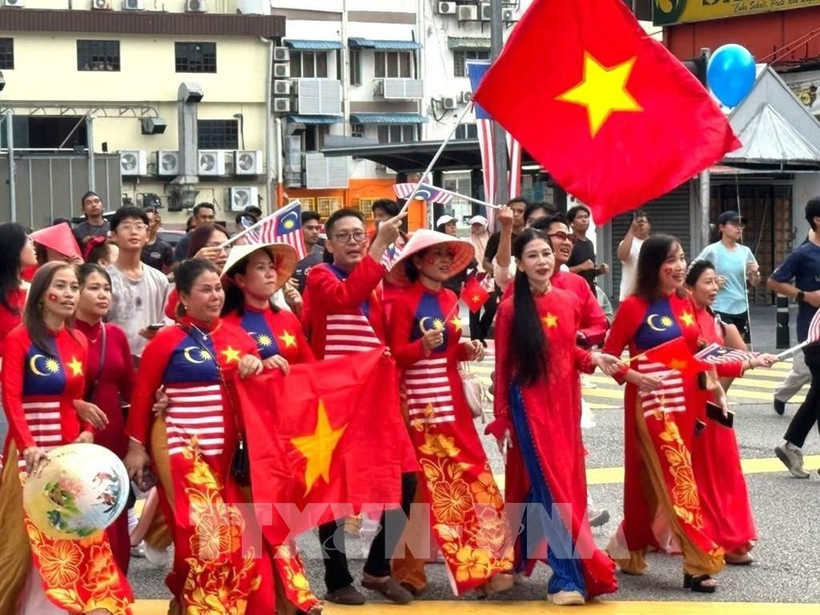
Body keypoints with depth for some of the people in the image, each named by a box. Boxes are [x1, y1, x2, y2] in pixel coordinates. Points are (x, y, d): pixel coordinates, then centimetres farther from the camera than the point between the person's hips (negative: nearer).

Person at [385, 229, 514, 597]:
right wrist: (423, 346, -27)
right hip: (419, 399, -7)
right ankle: (409, 569, 10)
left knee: (469, 475, 4)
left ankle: (484, 561, 9)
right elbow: (395, 355, -11)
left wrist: (467, 350, -2)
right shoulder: (404, 302, -9)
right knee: (421, 482, -1)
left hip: (451, 396, 7)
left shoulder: (450, 300, 12)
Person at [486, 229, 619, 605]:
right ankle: (569, 576, -8)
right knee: (549, 485, -8)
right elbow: (503, 367, -4)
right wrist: (501, 419, -5)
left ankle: (525, 556, 28)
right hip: (529, 405, -5)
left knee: (566, 482, 10)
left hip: (564, 404, 5)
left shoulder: (569, 302, 4)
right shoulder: (510, 308, -8)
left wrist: (593, 359, -5)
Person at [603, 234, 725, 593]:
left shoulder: (685, 303, 10)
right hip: (651, 402, -7)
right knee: (677, 481, -10)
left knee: (655, 482, 12)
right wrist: (636, 378, -20)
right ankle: (700, 562, -9)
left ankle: (629, 549, 25)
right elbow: (609, 356, -8)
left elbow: (691, 352, 15)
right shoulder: (634, 306, -9)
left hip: (684, 401, 7)